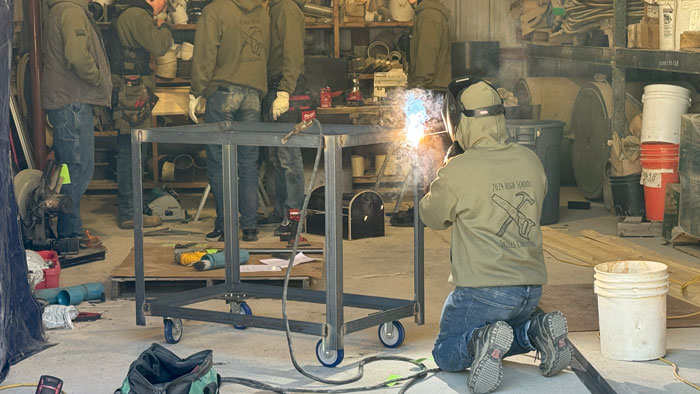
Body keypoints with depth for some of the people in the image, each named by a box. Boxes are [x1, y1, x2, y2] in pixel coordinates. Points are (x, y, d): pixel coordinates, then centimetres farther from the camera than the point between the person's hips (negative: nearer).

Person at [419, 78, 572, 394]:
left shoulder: (457, 172, -14)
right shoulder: (529, 160, 2)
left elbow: (432, 216, 2)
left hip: (482, 291, -6)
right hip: (530, 289, 6)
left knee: (447, 355, 13)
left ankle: (482, 342, -19)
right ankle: (537, 331, 1)